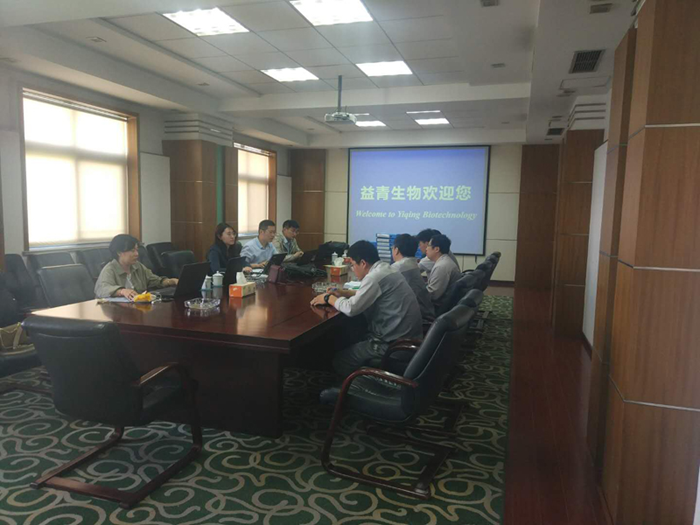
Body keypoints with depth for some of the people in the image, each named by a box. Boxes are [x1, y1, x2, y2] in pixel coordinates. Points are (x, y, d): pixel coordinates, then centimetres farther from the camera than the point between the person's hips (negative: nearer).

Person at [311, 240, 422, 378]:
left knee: (340, 360, 4)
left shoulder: (375, 276, -20)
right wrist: (343, 293, 12)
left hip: (394, 343, -9)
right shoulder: (384, 270, 9)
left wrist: (329, 298, -3)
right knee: (353, 342, 24)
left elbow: (351, 308, -20)